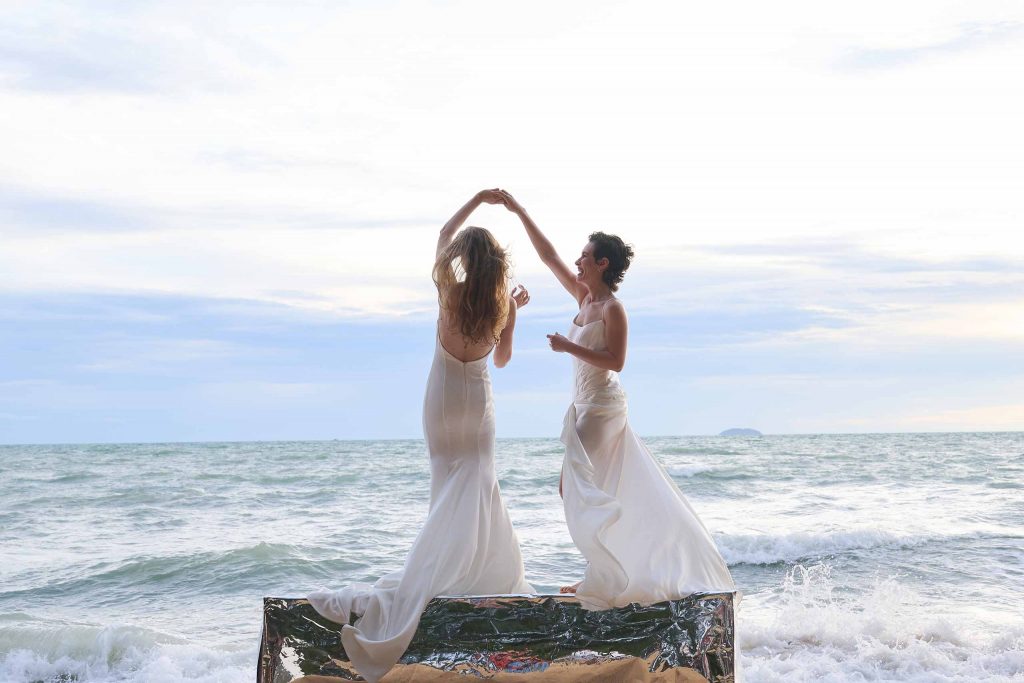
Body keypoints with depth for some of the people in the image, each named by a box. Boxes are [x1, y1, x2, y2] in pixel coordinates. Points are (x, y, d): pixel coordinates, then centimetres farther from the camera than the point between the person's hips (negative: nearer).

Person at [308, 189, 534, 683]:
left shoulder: (449, 291, -14)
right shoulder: (502, 303, -9)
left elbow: (443, 236, 4)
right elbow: (502, 359, 6)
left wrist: (477, 200, 10)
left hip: (443, 398, -1)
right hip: (478, 400, 1)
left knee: (448, 485, 7)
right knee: (479, 483, 7)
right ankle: (489, 572, 7)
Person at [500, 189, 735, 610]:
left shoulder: (613, 309, -14)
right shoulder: (583, 296, 9)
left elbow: (616, 362, -20)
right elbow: (548, 256, 13)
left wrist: (569, 348, -21)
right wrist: (520, 212, 13)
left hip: (603, 406, -9)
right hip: (584, 403, 9)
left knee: (580, 489, -10)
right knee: (572, 489, 10)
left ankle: (604, 577, -2)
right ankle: (601, 574, 17)